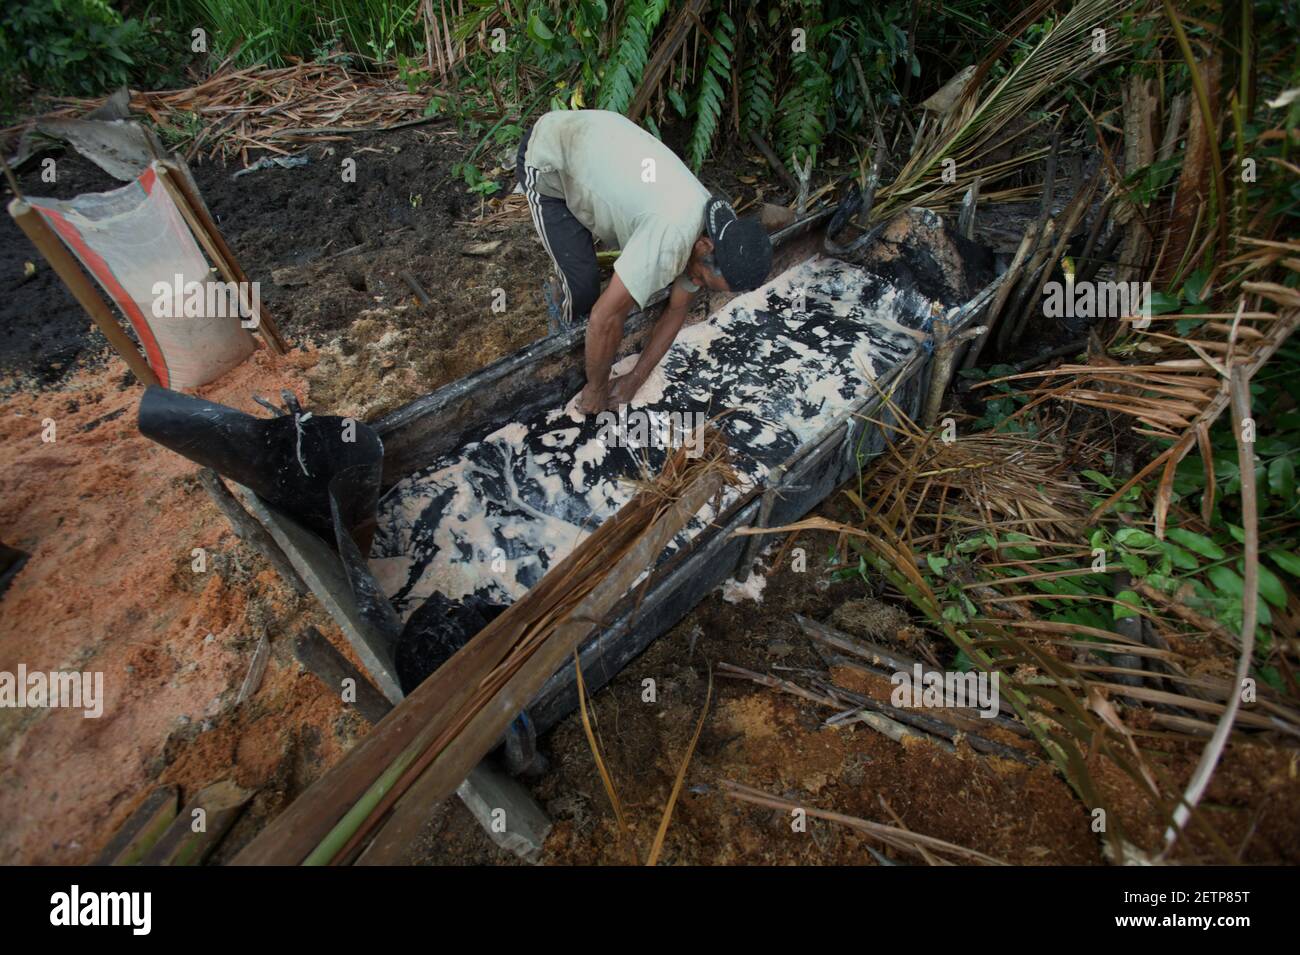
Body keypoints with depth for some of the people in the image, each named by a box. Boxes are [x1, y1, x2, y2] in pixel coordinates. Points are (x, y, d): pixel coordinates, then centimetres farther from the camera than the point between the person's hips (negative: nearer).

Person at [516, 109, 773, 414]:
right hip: (546, 157, -7)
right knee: (582, 284, -14)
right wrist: (596, 388, -19)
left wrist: (635, 379, -4)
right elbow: (604, 318, -34)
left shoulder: (712, 236, -10)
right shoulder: (674, 236, -38)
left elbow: (677, 310, -1)